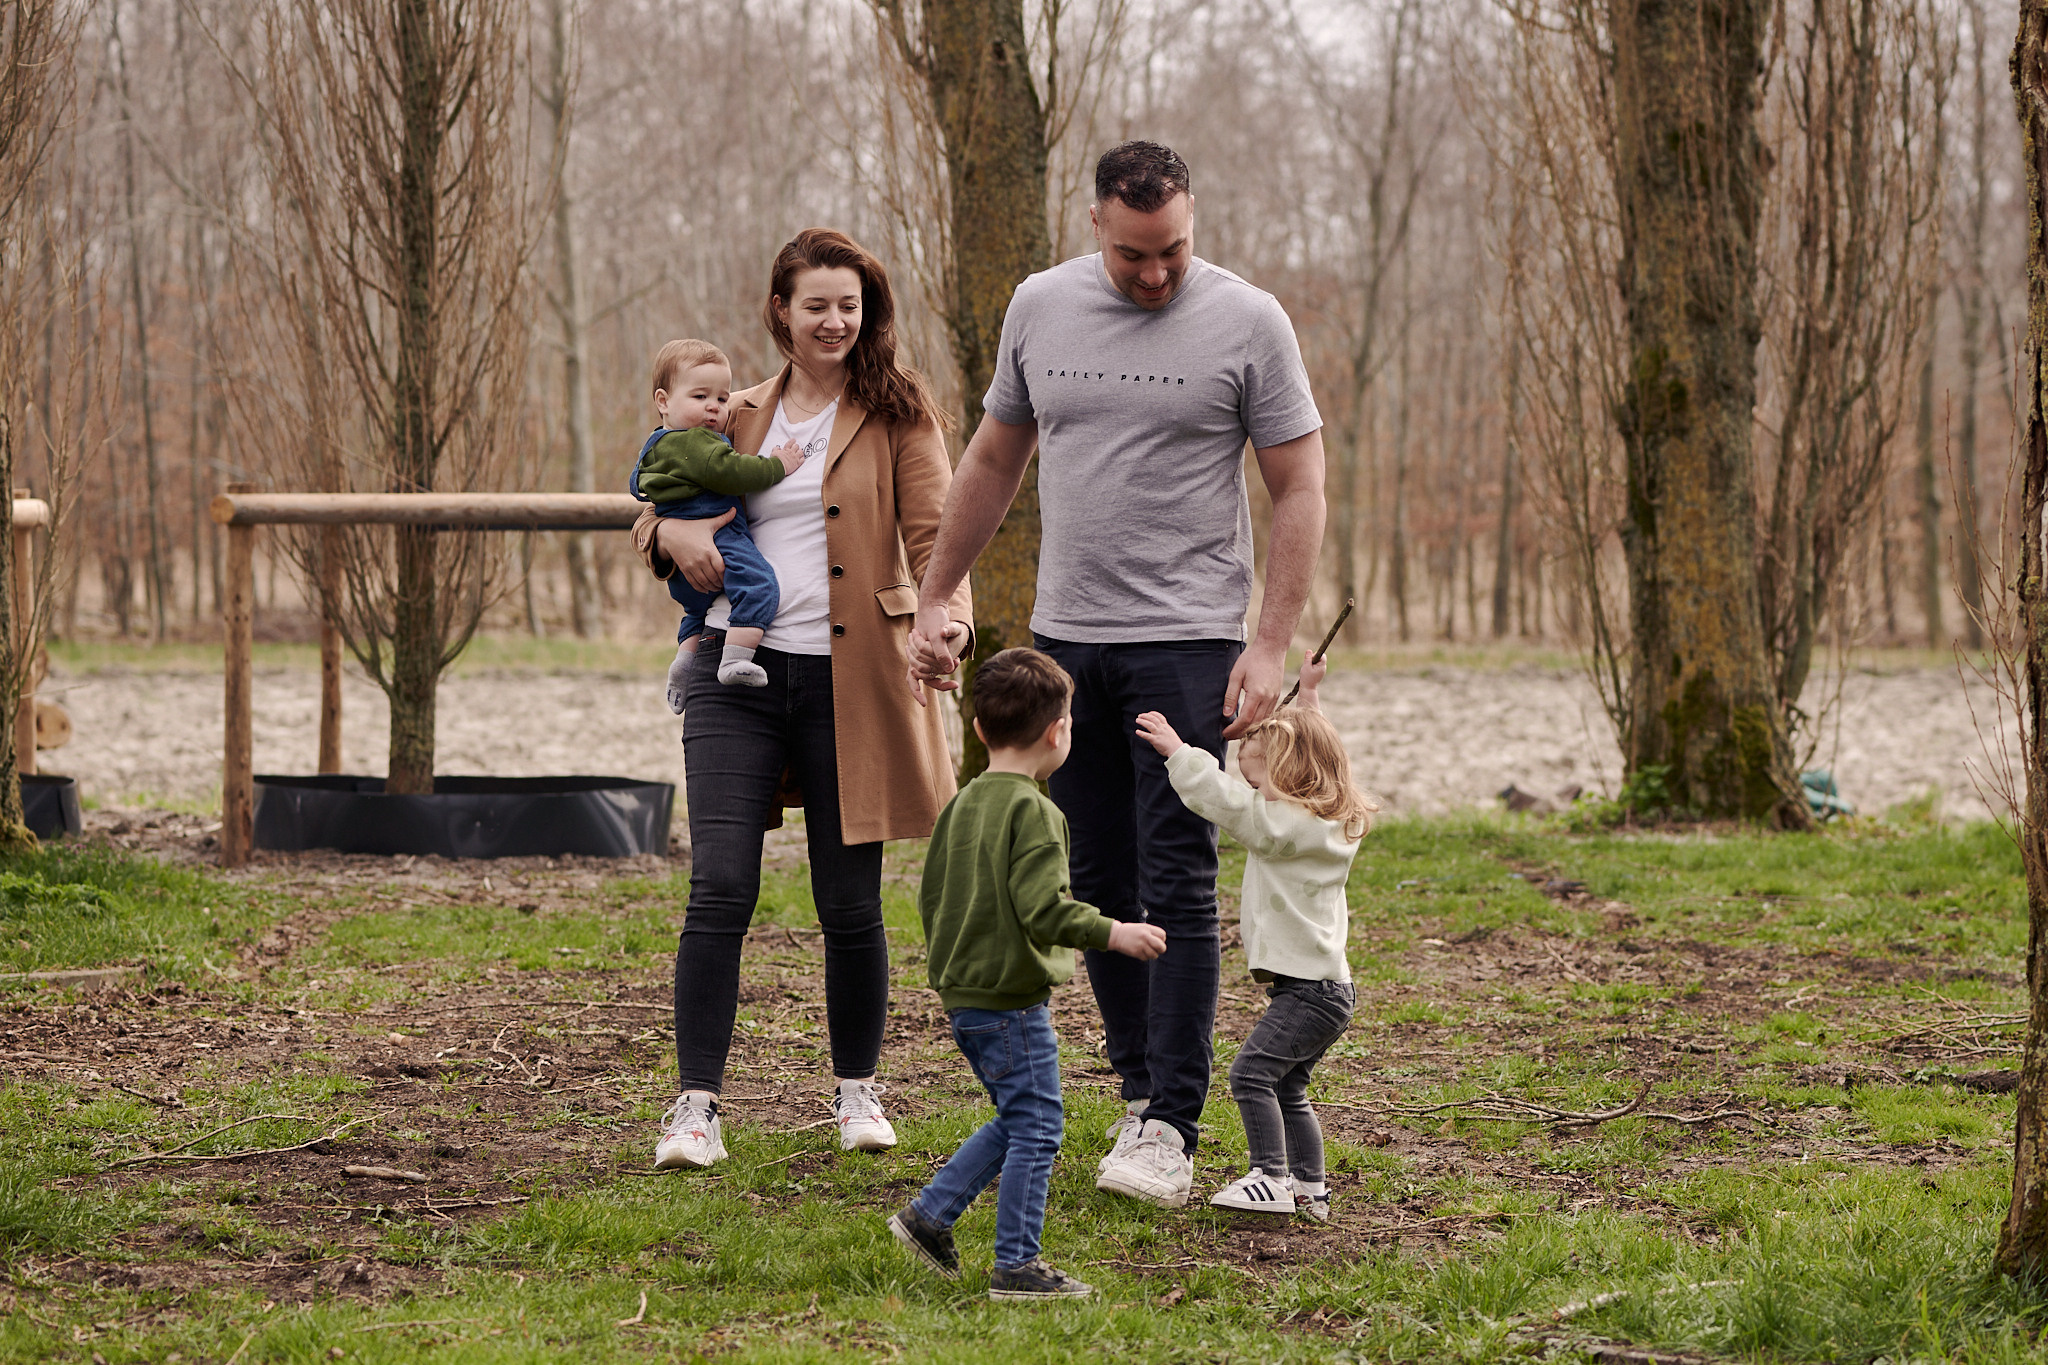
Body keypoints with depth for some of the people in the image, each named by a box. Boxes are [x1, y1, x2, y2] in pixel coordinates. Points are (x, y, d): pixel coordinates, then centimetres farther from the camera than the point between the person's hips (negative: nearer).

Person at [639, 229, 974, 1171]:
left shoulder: (898, 413, 4)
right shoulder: (743, 418, 14)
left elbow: (934, 530, -5)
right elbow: (657, 505, 23)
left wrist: (950, 614, -26)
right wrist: (671, 529, -1)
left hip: (848, 681, -2)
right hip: (739, 673, 2)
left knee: (849, 903, 5)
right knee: (720, 890, -9)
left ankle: (857, 1090, 23)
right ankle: (696, 1106, -6)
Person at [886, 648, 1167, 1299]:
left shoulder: (962, 805, 9)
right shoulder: (1032, 812, -17)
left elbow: (931, 897, 15)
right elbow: (1044, 909, -25)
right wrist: (1114, 933, -17)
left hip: (963, 996, 9)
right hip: (1012, 1001, -9)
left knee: (1013, 1123, 19)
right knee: (1036, 1130, -2)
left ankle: (928, 1215, 19)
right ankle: (1016, 1265, 0)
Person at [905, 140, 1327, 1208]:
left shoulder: (1247, 321, -5)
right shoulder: (1042, 307, 8)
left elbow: (1299, 491, -4)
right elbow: (992, 460, 18)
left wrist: (1271, 647, -12)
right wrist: (933, 600, 16)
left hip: (1185, 640, -5)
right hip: (1066, 637, 5)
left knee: (1176, 886, -8)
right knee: (1097, 883, 8)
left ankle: (1173, 1132, -8)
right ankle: (1142, 1092, 17)